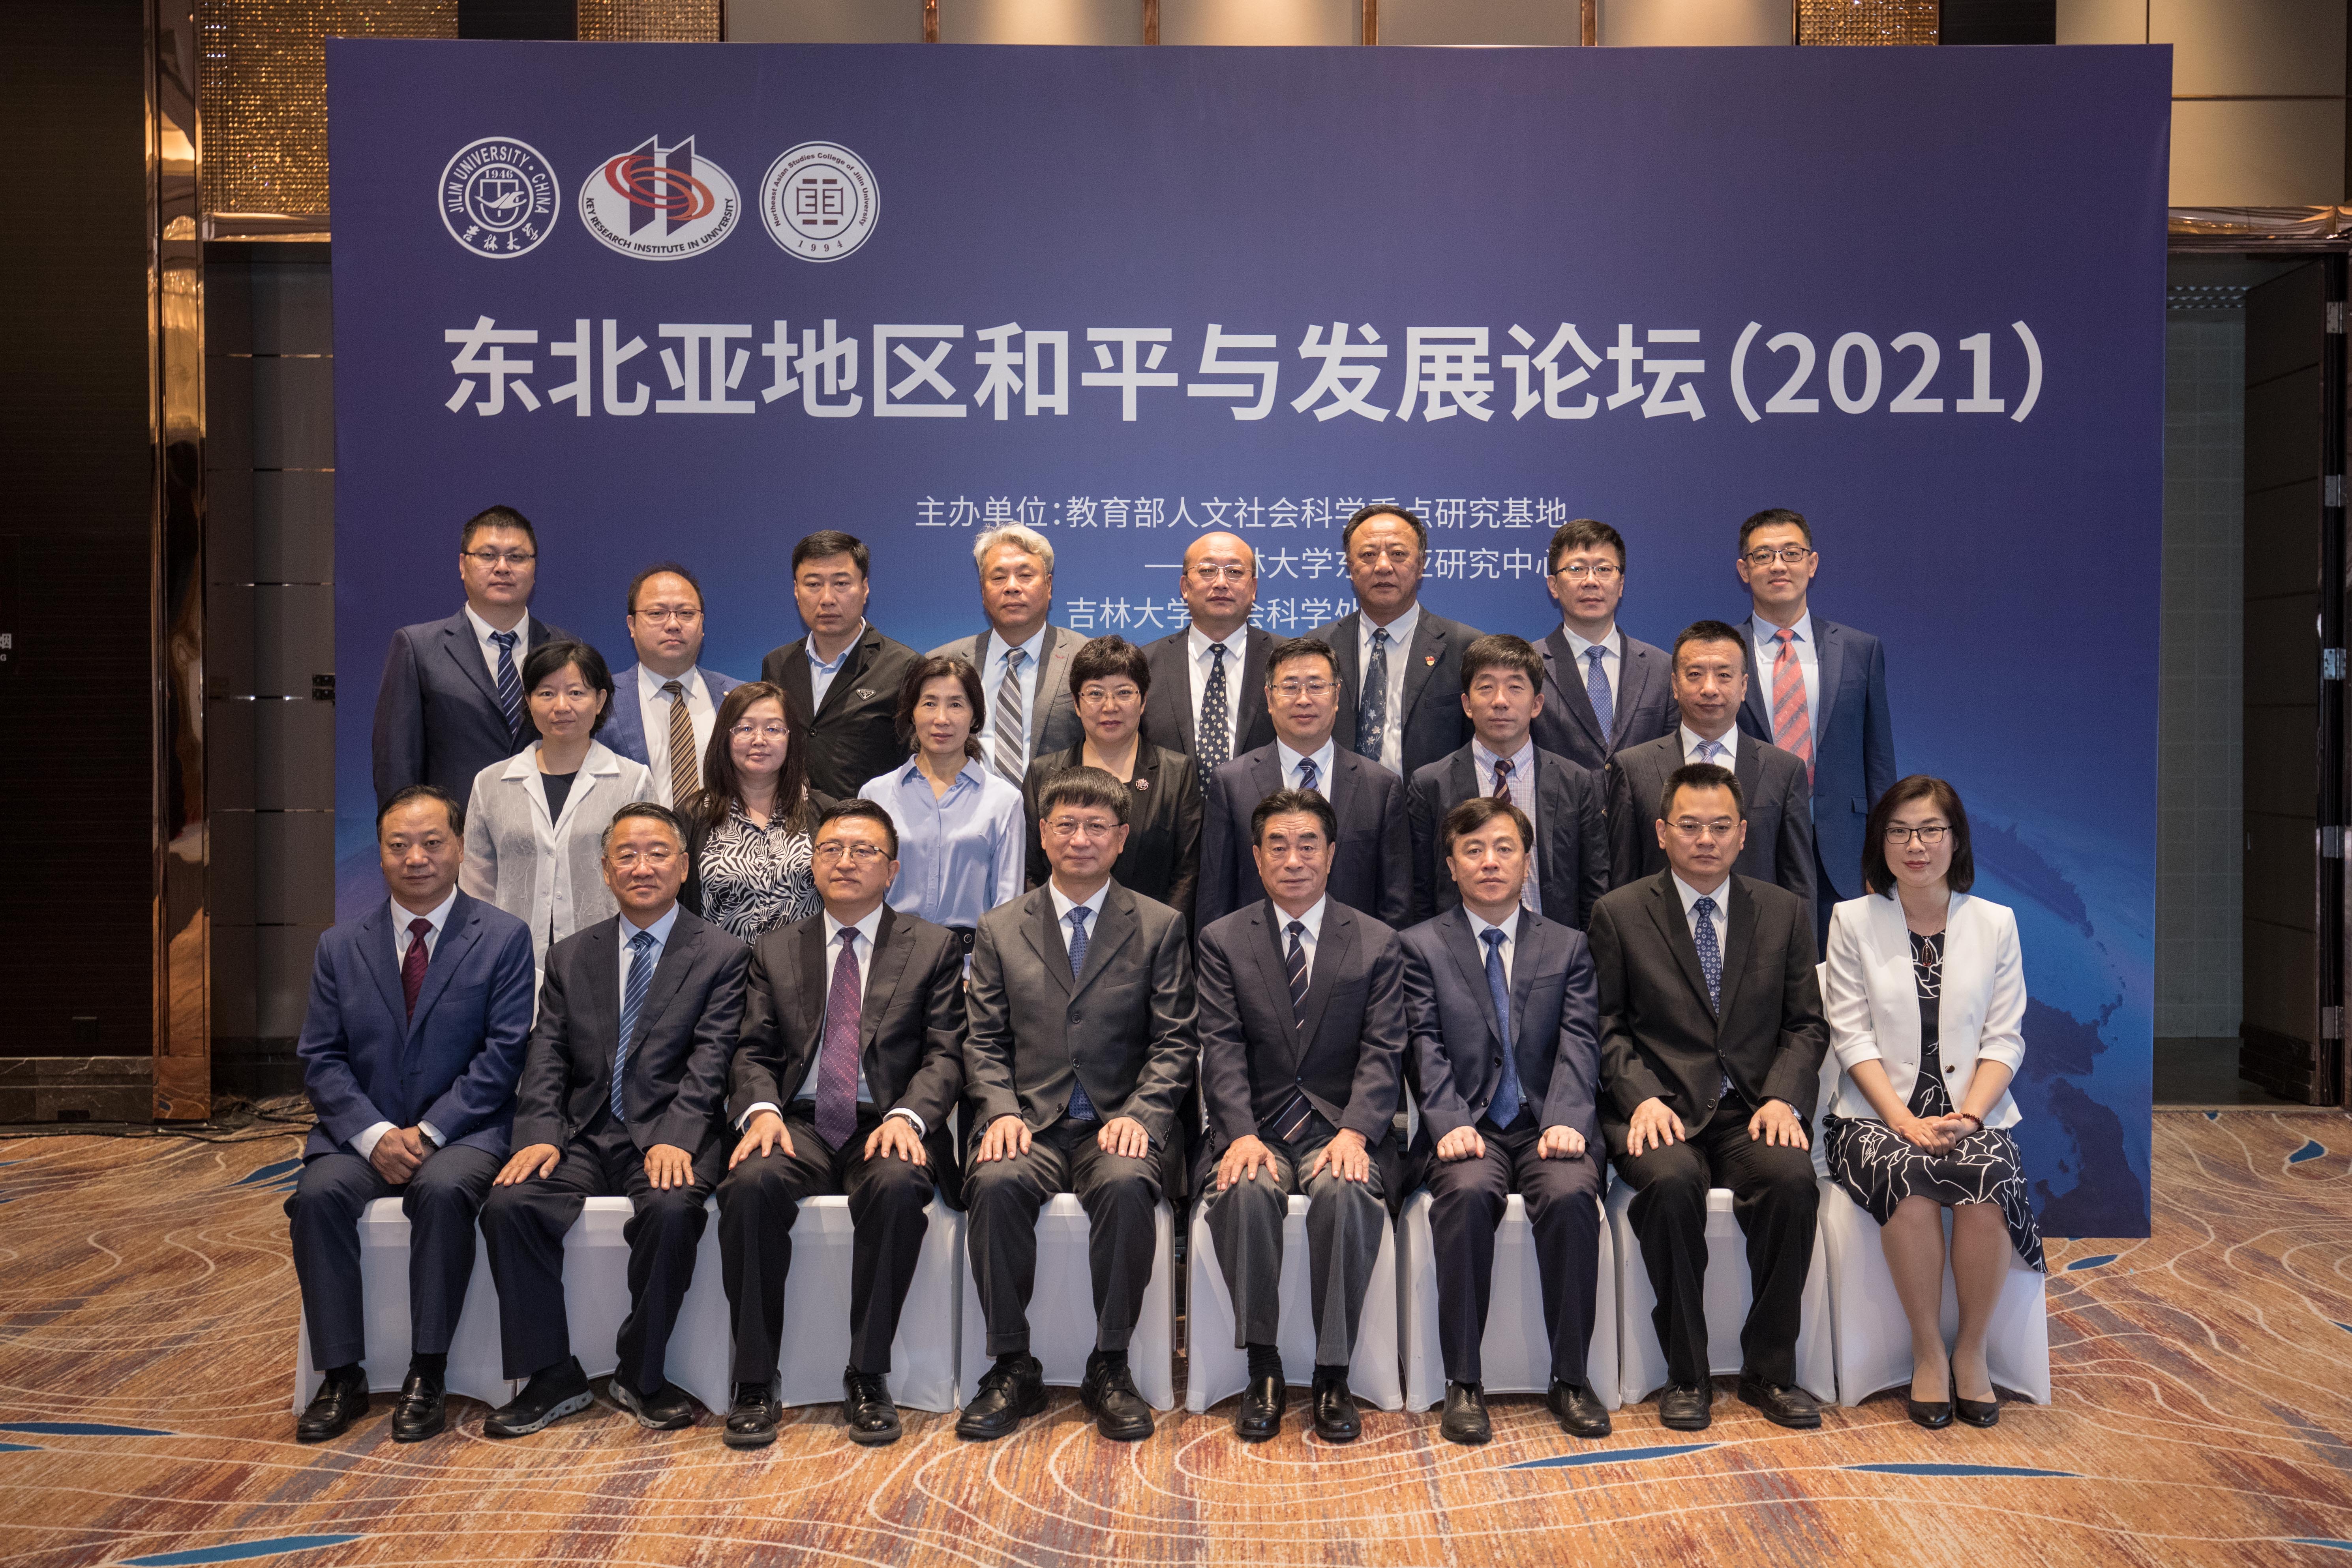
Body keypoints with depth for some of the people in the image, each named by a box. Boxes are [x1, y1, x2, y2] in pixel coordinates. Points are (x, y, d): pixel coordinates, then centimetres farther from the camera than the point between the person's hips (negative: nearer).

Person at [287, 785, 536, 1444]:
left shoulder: (503, 937, 0)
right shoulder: (340, 947, 11)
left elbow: (503, 1053, -6)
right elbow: (321, 1060, 5)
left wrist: (430, 1132, -16)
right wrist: (374, 1134, -12)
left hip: (463, 1134, -3)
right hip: (363, 1134, 3)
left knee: (443, 1190, -33)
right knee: (319, 1194, -25)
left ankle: (427, 1375, -20)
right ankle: (342, 1377, -13)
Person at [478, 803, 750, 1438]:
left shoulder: (722, 956, 4)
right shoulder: (570, 958, 16)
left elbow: (709, 1063, -7)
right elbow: (546, 1060, 7)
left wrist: (675, 1140, -23)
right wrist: (540, 1135, -11)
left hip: (668, 1139, -4)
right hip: (584, 1138, 4)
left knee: (672, 1210, -33)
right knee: (509, 1206, -22)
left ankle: (641, 1375, -11)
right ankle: (552, 1377, -7)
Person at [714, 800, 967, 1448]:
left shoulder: (934, 948, 10)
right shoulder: (775, 951, 17)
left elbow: (944, 1054, 2)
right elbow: (754, 1053, 10)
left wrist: (906, 1116, -17)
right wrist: (762, 1110, -12)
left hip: (887, 1127, -2)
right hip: (800, 1124, 2)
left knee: (898, 1187, -35)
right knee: (750, 1184, -30)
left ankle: (868, 1380, -20)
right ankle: (754, 1383, -17)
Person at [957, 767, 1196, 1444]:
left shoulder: (1160, 927, 9)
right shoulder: (999, 930, 13)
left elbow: (1173, 1042, 4)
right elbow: (984, 1043, 9)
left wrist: (1138, 1115, -13)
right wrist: (1000, 1111, -10)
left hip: (1116, 1125, -1)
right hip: (1029, 1121, 1)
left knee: (1126, 1184, -33)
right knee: (996, 1183, -31)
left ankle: (1110, 1369, -16)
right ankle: (1012, 1369, -14)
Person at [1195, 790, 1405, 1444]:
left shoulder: (1377, 944, 8)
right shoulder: (1223, 942, 9)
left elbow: (1383, 1051, -1)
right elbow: (1222, 1048, -1)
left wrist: (1354, 1132, -18)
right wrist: (1243, 1134, -18)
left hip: (1341, 1127, 0)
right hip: (1255, 1127, 1)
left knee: (1347, 1193, -33)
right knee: (1246, 1192, -32)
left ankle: (1333, 1376, -19)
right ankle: (1263, 1369, -16)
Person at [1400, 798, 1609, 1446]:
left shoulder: (1568, 946, 15)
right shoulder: (1423, 946, 10)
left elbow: (1579, 1045, 2)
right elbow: (1427, 1049, 0)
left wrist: (1565, 1121, -16)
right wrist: (1450, 1122, -18)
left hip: (1547, 1126, 1)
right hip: (1468, 1129, -1)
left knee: (1571, 1195, -31)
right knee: (1466, 1193, -33)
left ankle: (1570, 1378, -14)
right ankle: (1464, 1384, -21)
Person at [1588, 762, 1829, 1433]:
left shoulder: (1786, 912, 12)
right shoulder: (1619, 913, 5)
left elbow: (1806, 1025, 10)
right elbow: (1607, 1026, 3)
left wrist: (1783, 1098, -7)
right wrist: (1642, 1097, -13)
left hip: (1753, 1109, 2)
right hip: (1661, 1109, -2)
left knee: (1792, 1178, -30)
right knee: (1671, 1180, -33)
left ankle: (1770, 1370, -11)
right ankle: (1686, 1373, -15)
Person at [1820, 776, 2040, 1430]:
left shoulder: (1995, 923, 10)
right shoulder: (1853, 921, 6)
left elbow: (2005, 1039, 5)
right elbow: (1853, 1036, -1)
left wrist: (1968, 1115, -12)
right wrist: (1904, 1120, -14)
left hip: (1971, 1115, 1)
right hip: (1880, 1115, -1)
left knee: (1988, 1179, -31)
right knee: (1908, 1179, -33)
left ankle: (1971, 1351, -11)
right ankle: (1928, 1351, -14)